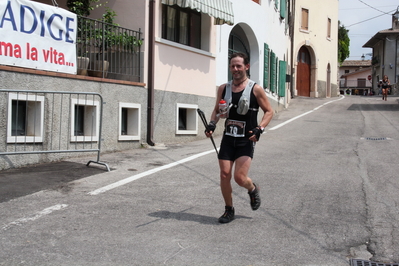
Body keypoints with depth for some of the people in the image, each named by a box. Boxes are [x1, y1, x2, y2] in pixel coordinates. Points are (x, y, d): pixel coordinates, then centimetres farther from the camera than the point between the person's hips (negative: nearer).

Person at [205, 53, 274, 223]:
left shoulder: (255, 89, -5)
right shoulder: (223, 88, 7)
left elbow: (269, 111, 0)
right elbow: (217, 110, 19)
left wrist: (259, 129, -15)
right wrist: (212, 124, -1)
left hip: (246, 141, -4)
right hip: (228, 139, 4)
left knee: (240, 177, -12)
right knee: (224, 175, -1)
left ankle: (253, 190, 24)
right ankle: (229, 210, 19)